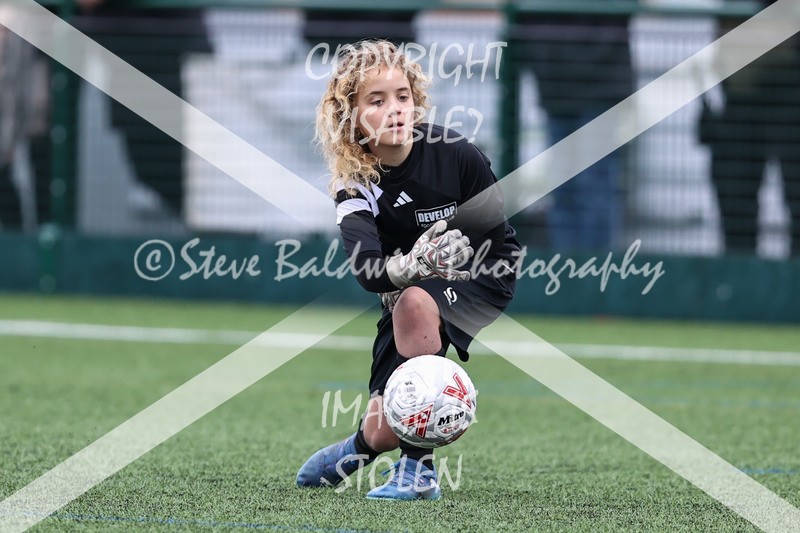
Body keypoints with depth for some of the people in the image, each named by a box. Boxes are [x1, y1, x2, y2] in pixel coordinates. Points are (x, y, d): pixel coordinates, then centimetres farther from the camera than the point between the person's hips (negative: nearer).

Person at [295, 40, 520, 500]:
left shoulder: (457, 156, -20)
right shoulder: (354, 182, -15)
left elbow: (500, 239, -8)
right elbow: (368, 272, -31)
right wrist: (409, 264, -51)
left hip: (482, 279, -3)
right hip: (404, 296, 3)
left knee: (414, 302, -37)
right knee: (384, 431, -3)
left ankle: (419, 470, -29)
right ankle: (360, 447, 40)